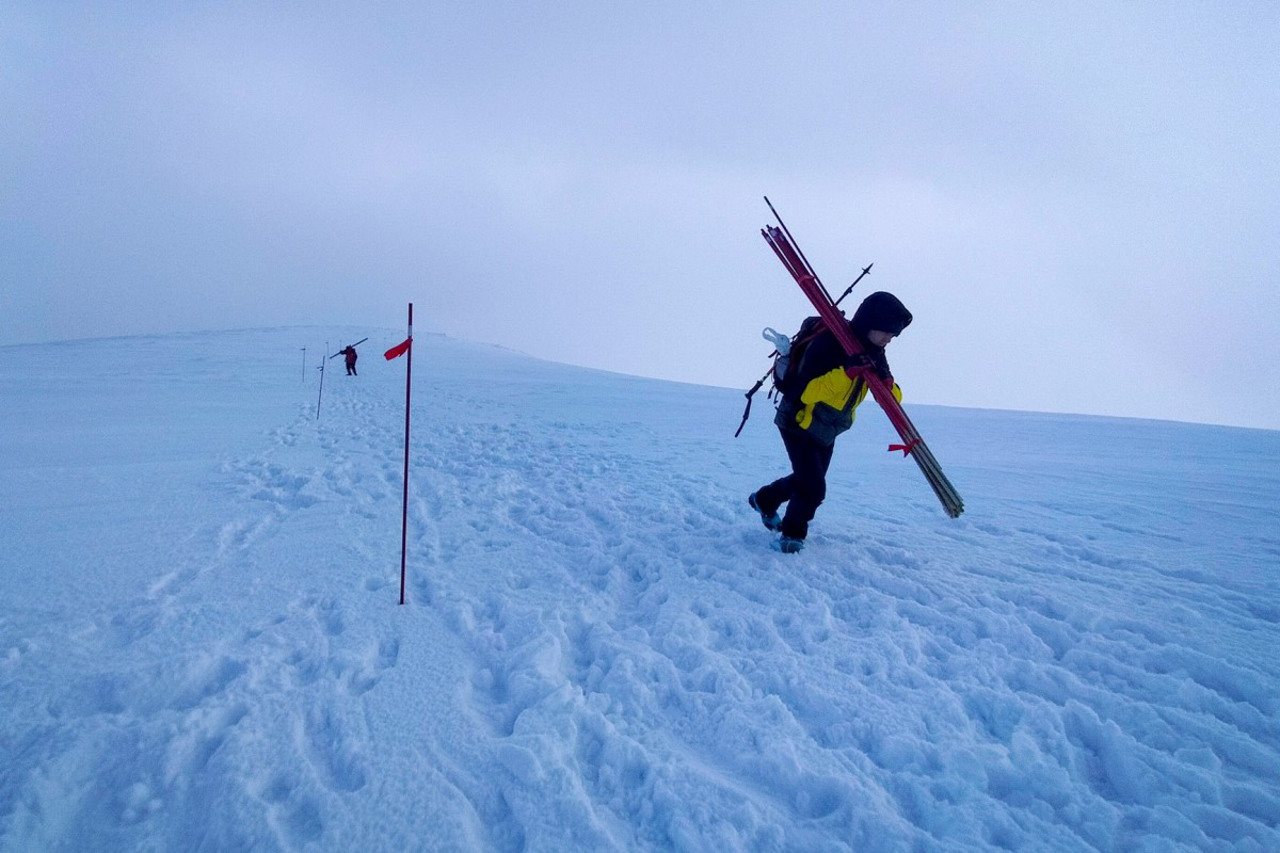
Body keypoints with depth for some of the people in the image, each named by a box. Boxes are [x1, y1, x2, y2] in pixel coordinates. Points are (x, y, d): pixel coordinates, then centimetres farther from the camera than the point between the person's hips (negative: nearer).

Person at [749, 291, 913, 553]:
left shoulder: (873, 353, -5)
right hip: (799, 423, -8)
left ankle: (764, 499, 47)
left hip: (827, 431, 8)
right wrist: (845, 373, -43)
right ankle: (793, 532, 11)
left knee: (807, 480, 22)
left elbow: (892, 397, -5)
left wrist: (885, 382, -28)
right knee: (814, 489, -15)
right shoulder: (829, 342, -28)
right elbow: (806, 391, -34)